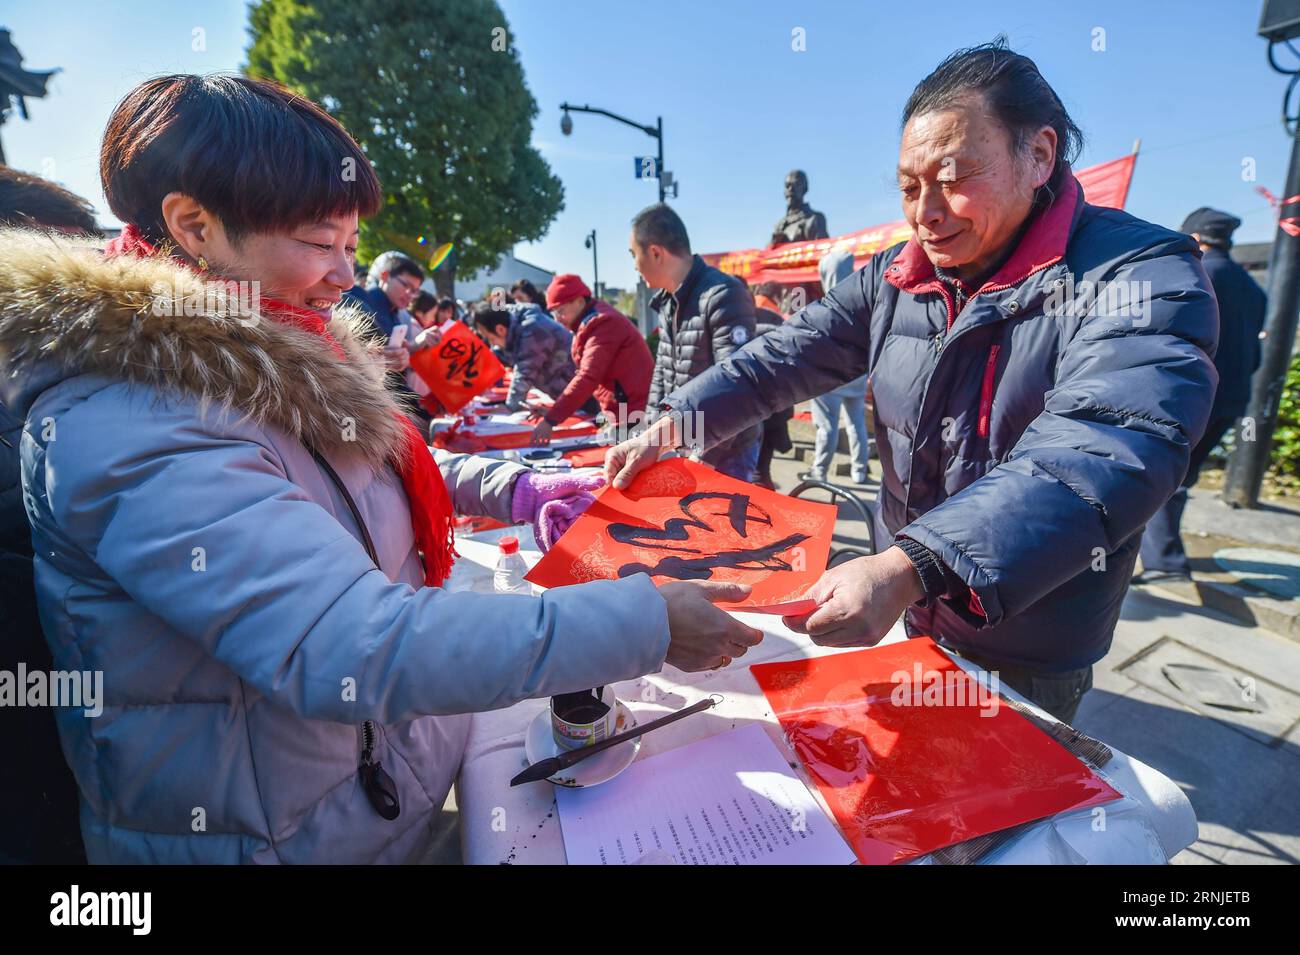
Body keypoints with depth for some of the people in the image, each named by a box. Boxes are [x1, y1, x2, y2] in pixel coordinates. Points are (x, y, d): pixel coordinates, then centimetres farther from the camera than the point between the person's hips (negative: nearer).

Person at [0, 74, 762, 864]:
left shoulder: (262, 368, 1)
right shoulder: (129, 435, -28)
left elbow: (382, 466, 15)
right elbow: (360, 651, -37)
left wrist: (518, 489, -1)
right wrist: (647, 622, -33)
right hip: (286, 833, -7)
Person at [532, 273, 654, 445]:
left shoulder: (602, 323, -19)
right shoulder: (593, 322, 14)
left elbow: (587, 378, -28)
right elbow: (585, 374, 16)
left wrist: (550, 420, -29)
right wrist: (554, 409, 8)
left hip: (633, 414, -10)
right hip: (625, 413, 10)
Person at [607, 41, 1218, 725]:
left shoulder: (1139, 276, -20)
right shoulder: (892, 279, -1)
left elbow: (1102, 455, -35)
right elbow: (787, 358, -3)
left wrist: (908, 568, -47)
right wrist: (672, 423, -16)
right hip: (903, 613, 5)